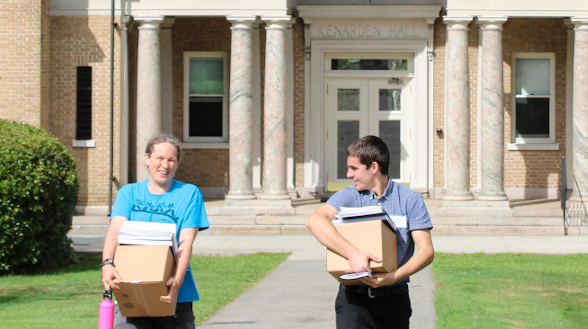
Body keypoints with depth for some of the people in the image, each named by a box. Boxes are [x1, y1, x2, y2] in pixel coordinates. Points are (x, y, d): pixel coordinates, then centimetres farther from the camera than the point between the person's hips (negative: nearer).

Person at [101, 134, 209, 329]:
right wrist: (107, 264, -26)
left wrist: (177, 281, -23)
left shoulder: (189, 194, 6)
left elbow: (186, 242, -6)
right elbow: (115, 231, -5)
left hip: (175, 297, -1)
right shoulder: (129, 193, 12)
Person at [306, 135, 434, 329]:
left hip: (394, 299, 1)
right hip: (353, 297, 0)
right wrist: (352, 252, -28)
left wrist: (393, 277, -20)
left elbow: (426, 251, -4)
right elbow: (315, 221, -15)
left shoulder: (409, 199, 2)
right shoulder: (349, 196, 4)